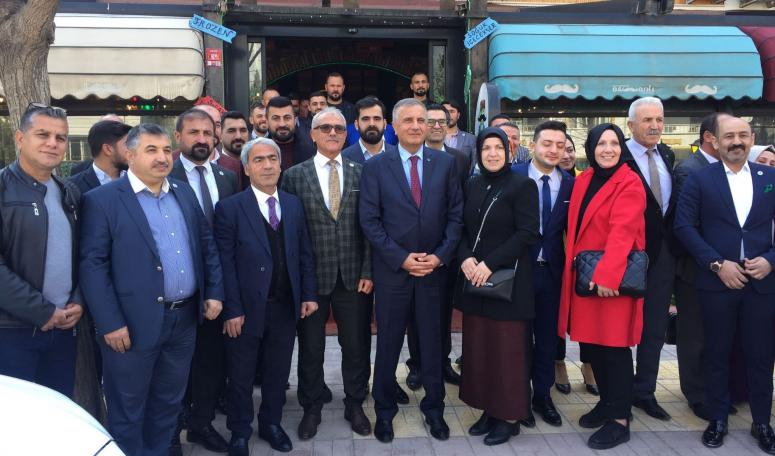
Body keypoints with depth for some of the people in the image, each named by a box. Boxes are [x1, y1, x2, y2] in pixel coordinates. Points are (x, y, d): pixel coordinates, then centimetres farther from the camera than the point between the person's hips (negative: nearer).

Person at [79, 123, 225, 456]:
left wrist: (214, 292, 5)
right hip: (133, 324, -5)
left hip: (184, 318, 6)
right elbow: (92, 265, -12)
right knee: (128, 410, 11)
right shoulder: (102, 200, -8)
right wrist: (110, 323, -16)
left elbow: (207, 245, 14)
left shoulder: (184, 193, 10)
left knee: (169, 403, 20)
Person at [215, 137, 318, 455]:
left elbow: (305, 253, 8)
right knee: (241, 377, 13)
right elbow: (225, 263, -10)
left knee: (277, 372, 17)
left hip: (286, 307, 4)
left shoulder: (294, 204, 6)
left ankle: (271, 424, 38)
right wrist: (232, 309, -13)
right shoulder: (230, 208, -8)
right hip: (247, 308, -3)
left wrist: (308, 294, 2)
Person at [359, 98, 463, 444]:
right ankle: (384, 410, 28)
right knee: (388, 344, 10)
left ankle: (434, 408, 30)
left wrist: (441, 256, -9)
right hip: (392, 269, -1)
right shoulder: (376, 166, -2)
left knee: (432, 343, 12)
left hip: (434, 268, 2)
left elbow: (456, 214, 3)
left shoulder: (445, 163, 3)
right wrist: (401, 258, -12)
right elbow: (369, 220, -6)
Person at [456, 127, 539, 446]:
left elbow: (527, 233, -13)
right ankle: (488, 410, 22)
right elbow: (462, 228, 12)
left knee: (507, 349, 1)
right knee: (477, 348, 8)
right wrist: (465, 258, -8)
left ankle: (509, 416, 16)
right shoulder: (472, 186, 11)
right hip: (474, 279, 5)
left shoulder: (522, 185, -6)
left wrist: (489, 264, -18)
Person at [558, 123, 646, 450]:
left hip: (614, 278, -6)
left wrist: (606, 274, -29)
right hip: (583, 276, 7)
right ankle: (607, 402, 32)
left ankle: (620, 420, 12)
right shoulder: (583, 181, 12)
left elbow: (622, 232, -21)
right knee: (591, 343, 13)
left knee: (614, 346, 0)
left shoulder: (630, 184, -9)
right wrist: (574, 268, 6)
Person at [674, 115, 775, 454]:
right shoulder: (699, 179, 0)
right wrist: (717, 264, -12)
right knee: (717, 353, 9)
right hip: (717, 281, -2)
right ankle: (718, 419, 24)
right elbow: (684, 226, -6)